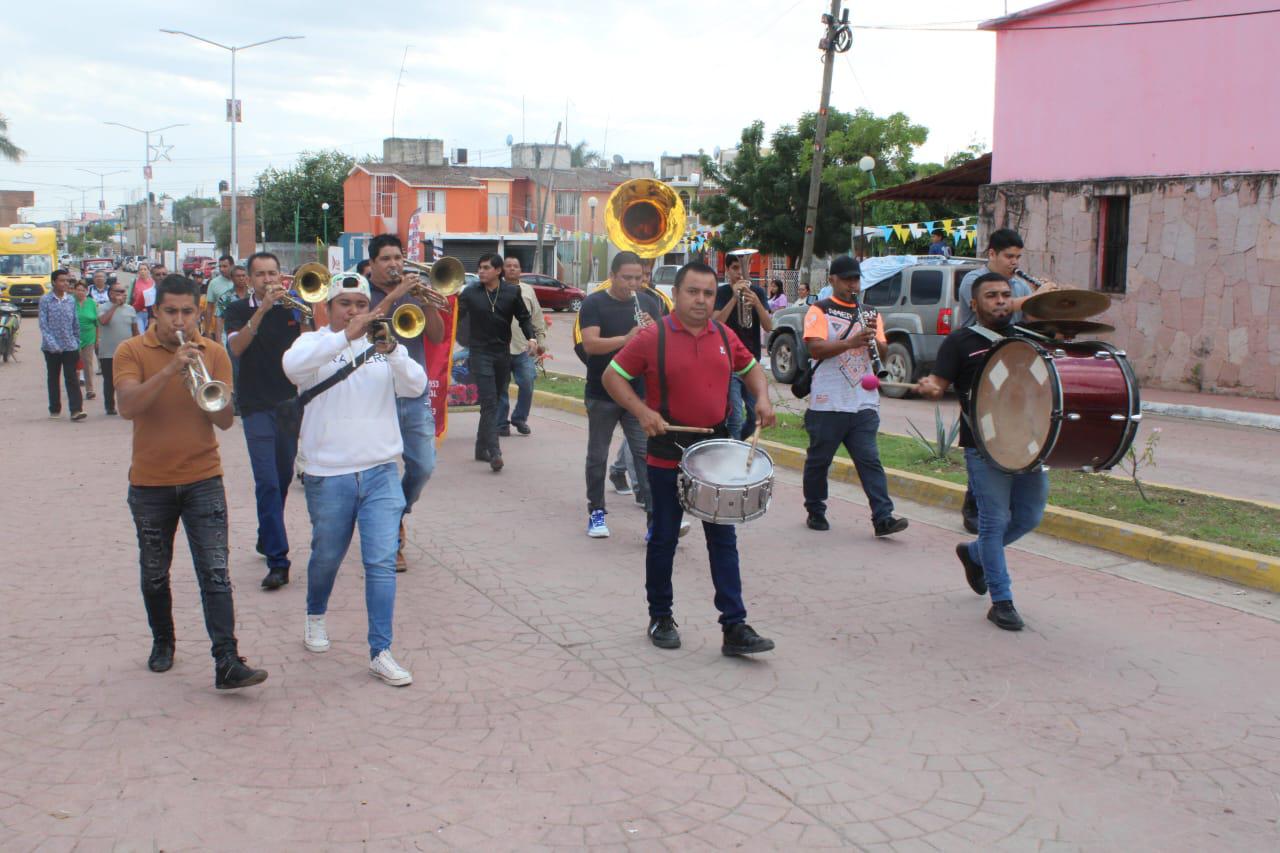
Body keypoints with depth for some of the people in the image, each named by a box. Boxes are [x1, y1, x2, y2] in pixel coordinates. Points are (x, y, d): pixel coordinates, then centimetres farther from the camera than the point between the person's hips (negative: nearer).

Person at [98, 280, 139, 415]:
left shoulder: (130, 309, 9)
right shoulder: (104, 308, -3)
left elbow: (135, 330, 13)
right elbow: (103, 321, -24)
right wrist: (115, 305, -19)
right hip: (108, 353, -2)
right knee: (109, 381, 6)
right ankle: (110, 407, 17)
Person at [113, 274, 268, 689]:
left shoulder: (213, 352, 1)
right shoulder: (131, 351, -4)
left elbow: (226, 420, -5)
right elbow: (128, 406, -20)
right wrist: (171, 370, -29)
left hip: (203, 480, 0)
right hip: (149, 484, 0)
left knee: (216, 573, -9)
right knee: (155, 573, 15)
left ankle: (227, 662, -11)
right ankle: (162, 641, 37)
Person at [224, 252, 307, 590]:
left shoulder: (291, 309, 8)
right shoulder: (238, 310, 1)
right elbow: (236, 347, -17)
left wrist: (306, 315, -14)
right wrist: (262, 310, -24)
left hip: (289, 403, 4)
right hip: (257, 406, -3)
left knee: (283, 478, 13)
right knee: (267, 482, -12)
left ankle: (267, 539, 34)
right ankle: (277, 561, -13)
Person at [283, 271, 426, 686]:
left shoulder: (385, 343, 6)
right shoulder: (314, 343, 0)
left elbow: (416, 386, -10)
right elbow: (293, 365, -25)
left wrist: (390, 351, -28)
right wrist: (345, 336, -33)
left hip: (380, 472, 1)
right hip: (328, 475, -1)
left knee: (381, 562, -5)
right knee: (327, 557, 15)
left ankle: (380, 653, -1)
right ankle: (315, 617, 44)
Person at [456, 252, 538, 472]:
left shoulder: (512, 292, 4)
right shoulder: (470, 293, 0)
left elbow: (524, 318, 9)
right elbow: (456, 317, -2)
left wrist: (532, 337, -6)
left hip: (503, 353, 3)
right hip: (480, 353, -3)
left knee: (492, 402, 11)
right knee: (489, 402, -13)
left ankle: (481, 448, 23)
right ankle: (494, 452, -19)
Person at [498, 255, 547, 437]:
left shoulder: (528, 290, 12)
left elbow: (538, 318, 14)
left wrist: (541, 340, 9)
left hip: (524, 349, 2)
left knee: (527, 385, -2)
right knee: (501, 389, 3)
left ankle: (520, 418, 17)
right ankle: (502, 423, 15)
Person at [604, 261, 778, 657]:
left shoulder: (724, 336, 4)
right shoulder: (652, 337, -10)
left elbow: (750, 367, 20)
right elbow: (612, 376, -5)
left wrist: (762, 398, 2)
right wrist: (642, 411, -17)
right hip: (668, 456, -4)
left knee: (723, 540, 5)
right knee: (664, 539, 10)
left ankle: (735, 627, 9)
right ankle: (660, 617, 26)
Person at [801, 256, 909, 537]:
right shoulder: (819, 311, 0)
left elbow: (884, 354, 10)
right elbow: (816, 348, -15)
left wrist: (873, 338, -12)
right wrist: (853, 341, -27)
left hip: (864, 402, 3)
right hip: (828, 403, -3)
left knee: (870, 461, -3)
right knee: (819, 460, 8)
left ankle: (883, 518, -7)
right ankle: (815, 512, 25)